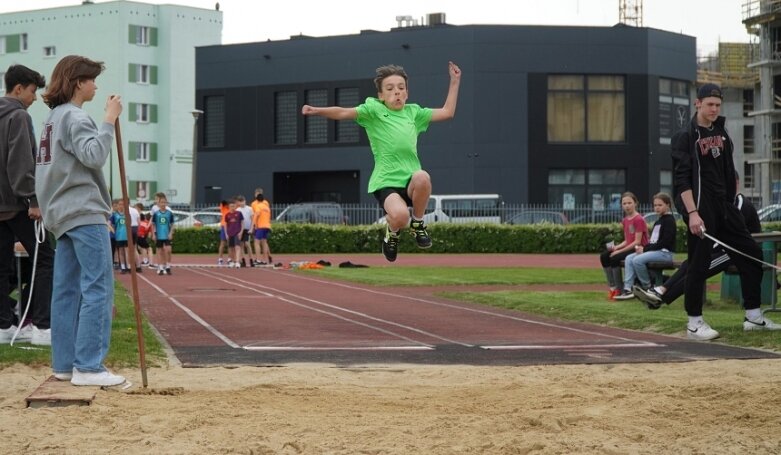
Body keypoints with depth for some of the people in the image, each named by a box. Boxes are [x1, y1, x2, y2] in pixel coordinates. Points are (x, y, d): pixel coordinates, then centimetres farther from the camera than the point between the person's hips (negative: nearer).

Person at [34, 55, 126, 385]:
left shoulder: (53, 118, 19)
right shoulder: (74, 117, -11)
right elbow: (94, 156, -25)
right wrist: (109, 120, -22)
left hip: (63, 215, 10)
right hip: (84, 213, -10)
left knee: (66, 290, 9)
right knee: (98, 289, -10)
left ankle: (64, 364, 11)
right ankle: (88, 367, -13)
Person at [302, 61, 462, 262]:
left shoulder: (413, 112, 17)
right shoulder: (373, 109, 5)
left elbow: (447, 112, 23)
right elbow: (344, 113, -7)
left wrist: (454, 81, 22)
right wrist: (317, 111, -23)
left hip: (411, 182, 3)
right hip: (385, 181, -3)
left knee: (422, 177, -36)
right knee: (399, 215, -34)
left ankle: (417, 223, -5)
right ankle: (392, 232, 9)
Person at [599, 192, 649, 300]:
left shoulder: (639, 219, -13)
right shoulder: (625, 220, 12)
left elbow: (637, 242, -17)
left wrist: (620, 251, -19)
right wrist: (616, 247, -5)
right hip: (629, 247, 8)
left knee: (615, 258, -27)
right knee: (604, 256, -9)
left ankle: (619, 290, -16)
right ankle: (612, 287, -6)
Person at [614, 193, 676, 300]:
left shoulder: (669, 220, -8)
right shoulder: (658, 221, 21)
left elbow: (665, 242, -18)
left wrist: (645, 249, -17)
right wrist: (643, 247, -1)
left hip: (665, 252, -10)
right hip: (655, 251, 10)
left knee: (637, 260, -27)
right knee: (629, 258, -3)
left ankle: (647, 287, -10)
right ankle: (628, 289, -12)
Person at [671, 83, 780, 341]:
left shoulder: (721, 133, 14)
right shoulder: (685, 137, -7)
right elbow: (682, 179, -15)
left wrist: (730, 205, 15)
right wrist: (692, 213, -23)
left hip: (724, 206, 8)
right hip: (700, 208, -8)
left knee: (751, 254, 5)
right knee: (699, 263, -6)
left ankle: (753, 317, 12)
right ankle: (694, 323, 4)